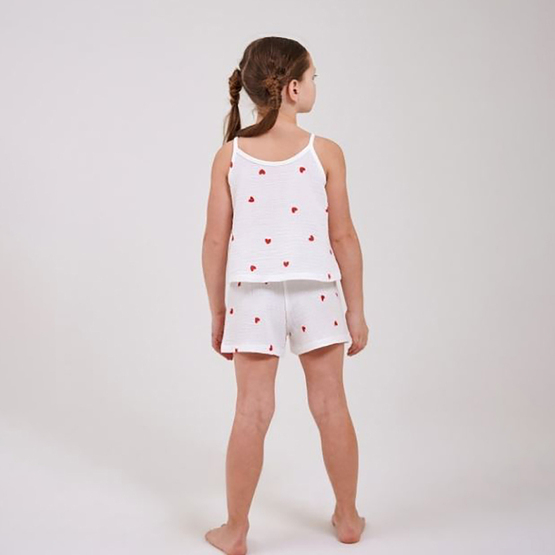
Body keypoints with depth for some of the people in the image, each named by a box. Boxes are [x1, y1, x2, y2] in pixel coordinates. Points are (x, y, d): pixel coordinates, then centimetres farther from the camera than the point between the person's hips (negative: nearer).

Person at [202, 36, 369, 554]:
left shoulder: (229, 156, -4)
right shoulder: (325, 152, -8)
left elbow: (215, 242, -2)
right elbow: (343, 237, -6)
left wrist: (217, 313, 8)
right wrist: (356, 310, 4)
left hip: (252, 293, 1)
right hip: (315, 293, -1)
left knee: (252, 413, 8)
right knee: (331, 406, 12)